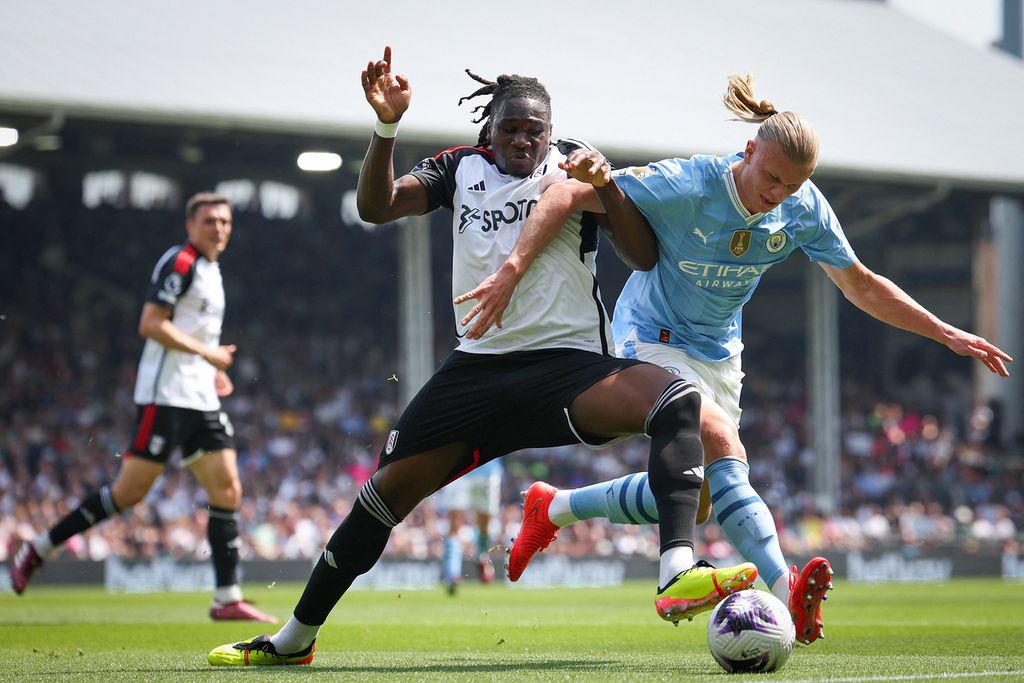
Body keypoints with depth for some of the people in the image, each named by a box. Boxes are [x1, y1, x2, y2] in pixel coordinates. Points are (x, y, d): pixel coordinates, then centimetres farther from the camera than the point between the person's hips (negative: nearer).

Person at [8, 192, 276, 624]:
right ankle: (37, 549, 2)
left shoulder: (210, 271, 20)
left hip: (200, 399, 9)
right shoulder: (180, 263, -9)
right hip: (165, 395, -9)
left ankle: (228, 599, -1)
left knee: (227, 491, 0)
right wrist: (206, 352, -15)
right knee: (130, 491, -9)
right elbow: (150, 325, -18)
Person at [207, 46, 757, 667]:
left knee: (678, 400, -32)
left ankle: (678, 576, -44)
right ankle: (294, 639, 18)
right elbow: (376, 207, -4)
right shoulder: (462, 169, 9)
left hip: (568, 362, -3)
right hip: (480, 367, 3)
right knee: (387, 491, 3)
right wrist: (387, 126, -18)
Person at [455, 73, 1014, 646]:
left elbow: (861, 285, 1)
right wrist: (511, 272, -39)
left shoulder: (806, 210, -13)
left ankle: (553, 508, 25)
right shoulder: (687, 185, -28)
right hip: (653, 338, -6)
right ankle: (787, 593, -41)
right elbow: (567, 195, -29)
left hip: (717, 351, 6)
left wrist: (948, 334, -1)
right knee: (724, 449, -29)